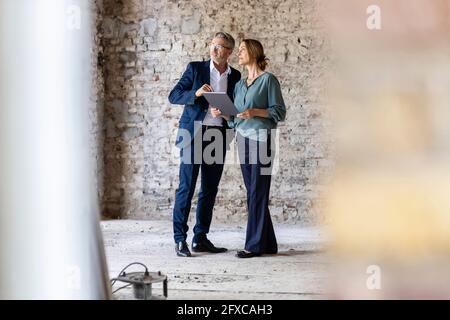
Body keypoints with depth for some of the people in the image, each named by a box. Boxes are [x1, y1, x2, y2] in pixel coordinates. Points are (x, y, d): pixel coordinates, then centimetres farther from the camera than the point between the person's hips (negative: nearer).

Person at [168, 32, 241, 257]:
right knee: (187, 185, -7)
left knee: (210, 188, 6)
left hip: (218, 135, 4)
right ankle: (180, 239, -3)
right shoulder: (195, 68, 3)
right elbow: (173, 96, -1)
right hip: (193, 133, -4)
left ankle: (201, 238, 14)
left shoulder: (235, 76, 11)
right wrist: (196, 93, -19)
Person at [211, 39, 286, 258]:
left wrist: (255, 111, -20)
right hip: (243, 139, 7)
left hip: (261, 139, -7)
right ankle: (267, 243, 13)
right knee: (253, 193, 6)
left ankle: (255, 244, -3)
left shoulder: (268, 80, -2)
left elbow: (279, 112, -7)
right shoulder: (239, 85, 18)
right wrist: (221, 114, -1)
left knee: (257, 192, -7)